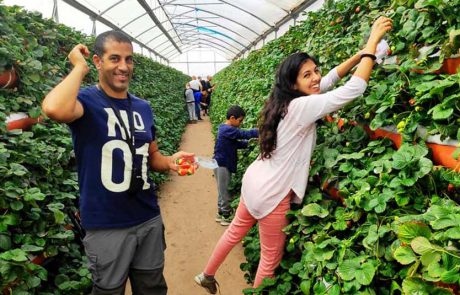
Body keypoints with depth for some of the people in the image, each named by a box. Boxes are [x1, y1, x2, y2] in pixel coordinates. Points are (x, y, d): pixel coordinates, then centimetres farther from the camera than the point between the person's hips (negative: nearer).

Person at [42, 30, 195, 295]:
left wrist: (170, 162, -8)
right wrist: (80, 67, -20)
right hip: (107, 226, -5)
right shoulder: (86, 101, -12)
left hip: (149, 219, 6)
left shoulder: (143, 107, 6)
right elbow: (54, 109, -37)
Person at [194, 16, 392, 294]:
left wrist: (361, 52, 6)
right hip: (272, 193, -9)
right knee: (271, 258, 12)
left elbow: (330, 79, 11)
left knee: (235, 232, 28)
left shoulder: (286, 101, 1)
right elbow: (355, 88, -26)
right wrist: (373, 41, -17)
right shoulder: (302, 107, -23)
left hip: (254, 181, 9)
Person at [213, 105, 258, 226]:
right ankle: (226, 216, 12)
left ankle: (221, 213, 29)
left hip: (224, 164, 10)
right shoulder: (227, 130, -21)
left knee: (223, 190, 18)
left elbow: (236, 143, 12)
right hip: (222, 165, -10)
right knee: (224, 192, 1)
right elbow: (244, 134, -27)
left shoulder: (226, 129, 11)